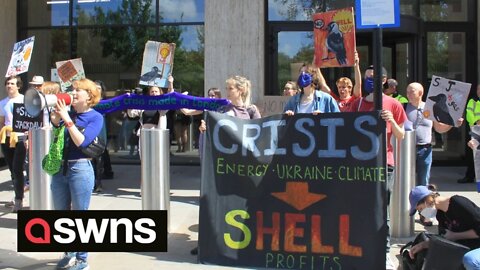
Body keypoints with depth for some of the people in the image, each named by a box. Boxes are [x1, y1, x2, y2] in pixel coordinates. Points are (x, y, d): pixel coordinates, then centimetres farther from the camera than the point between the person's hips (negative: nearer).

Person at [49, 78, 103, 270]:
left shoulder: (96, 117, -5)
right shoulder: (68, 113, 9)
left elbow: (81, 141, -17)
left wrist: (66, 119, -17)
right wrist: (57, 112, -18)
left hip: (81, 169, -6)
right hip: (59, 168, 6)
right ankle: (69, 254, 31)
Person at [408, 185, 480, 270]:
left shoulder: (458, 203, -21)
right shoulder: (440, 213, 5)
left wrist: (454, 236, -16)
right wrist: (423, 244, -6)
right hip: (466, 249, 8)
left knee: (469, 259, -36)